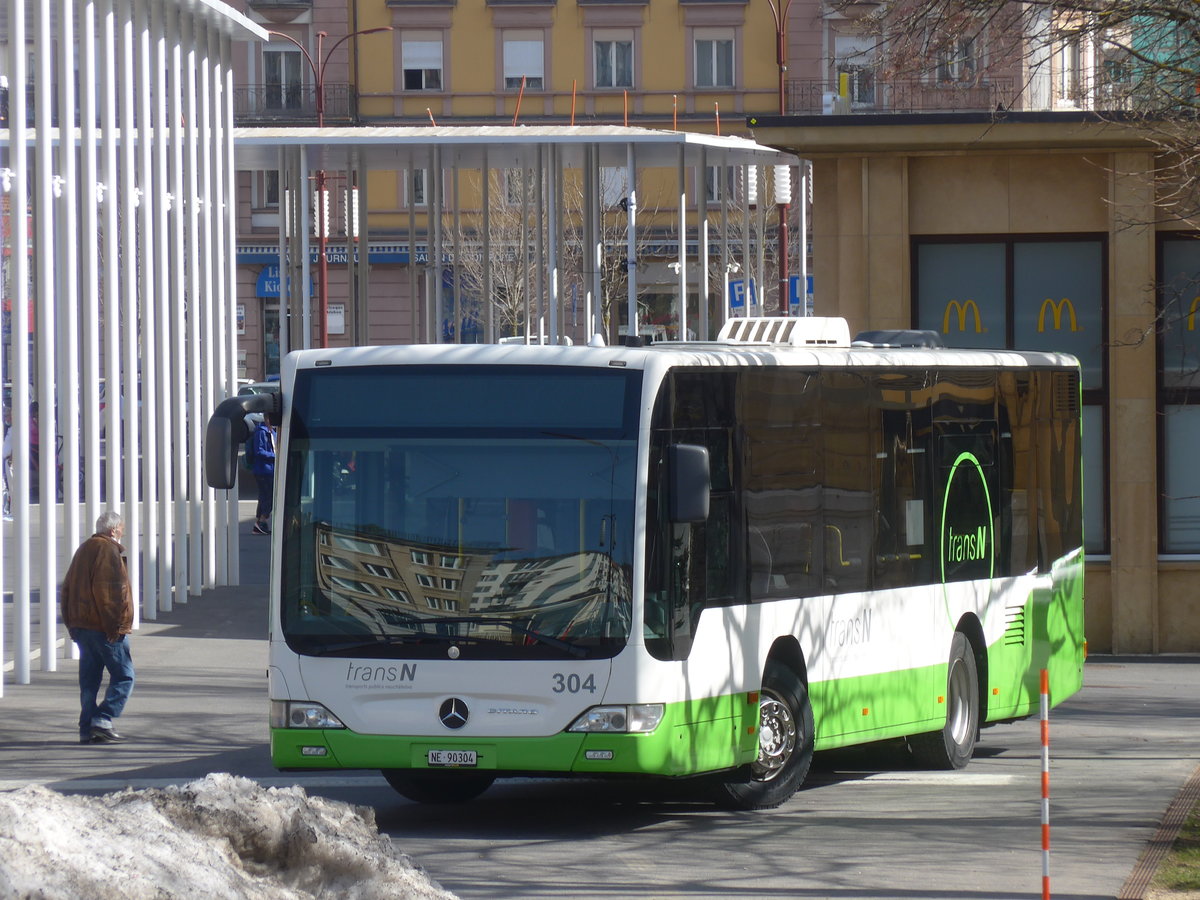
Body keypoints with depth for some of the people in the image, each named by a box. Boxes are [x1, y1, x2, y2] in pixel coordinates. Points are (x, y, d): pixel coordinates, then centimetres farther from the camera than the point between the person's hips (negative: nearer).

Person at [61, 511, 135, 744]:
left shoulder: (84, 549, 17)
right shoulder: (108, 550, -11)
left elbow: (68, 588, 19)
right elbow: (108, 591, -20)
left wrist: (72, 624, 19)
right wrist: (114, 626, -19)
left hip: (81, 626, 9)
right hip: (105, 627, -9)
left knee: (89, 679, 10)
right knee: (123, 676, -4)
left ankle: (87, 728, 8)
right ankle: (103, 720, -14)